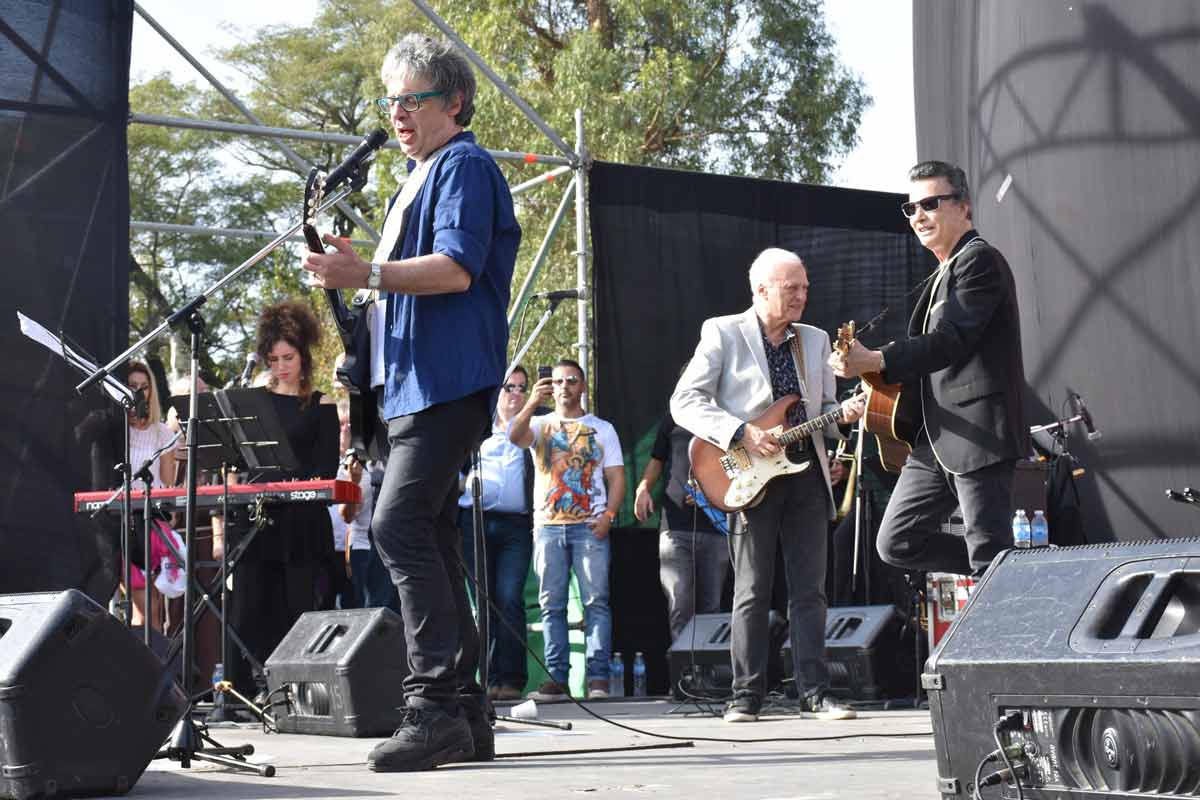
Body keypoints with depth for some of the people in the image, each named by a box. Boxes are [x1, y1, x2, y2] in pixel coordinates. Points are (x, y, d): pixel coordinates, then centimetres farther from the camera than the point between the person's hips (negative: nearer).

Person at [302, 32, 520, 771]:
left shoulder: (465, 166, -4)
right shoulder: (420, 178, 25)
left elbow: (457, 268, -18)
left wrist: (366, 275, -22)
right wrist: (358, 268, 14)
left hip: (448, 382, -10)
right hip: (417, 386, 10)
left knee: (401, 525, -20)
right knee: (428, 538, 7)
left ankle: (435, 704, -21)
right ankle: (463, 716, 11)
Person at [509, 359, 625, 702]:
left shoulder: (601, 429, 13)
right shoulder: (540, 425, 15)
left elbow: (616, 478, 8)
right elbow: (515, 436, -9)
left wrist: (608, 514, -8)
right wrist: (532, 403, -24)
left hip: (590, 526, -1)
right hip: (547, 525, 2)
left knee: (596, 601, -8)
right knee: (551, 604, -1)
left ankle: (598, 678, -10)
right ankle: (557, 678, 0)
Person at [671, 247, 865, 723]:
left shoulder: (815, 341, 15)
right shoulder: (723, 334, -1)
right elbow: (685, 401, -8)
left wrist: (843, 413, -4)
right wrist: (741, 433, -18)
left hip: (806, 475, 4)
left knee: (809, 591, 3)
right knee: (752, 593, 0)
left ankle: (815, 693, 7)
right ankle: (746, 697, 6)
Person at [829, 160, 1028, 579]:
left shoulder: (979, 260, -9)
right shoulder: (944, 273, 22)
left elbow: (952, 339, -22)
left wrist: (876, 361, -32)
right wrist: (889, 385, 10)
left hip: (978, 431, -10)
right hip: (937, 438, 10)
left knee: (991, 557, -7)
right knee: (896, 543, 7)